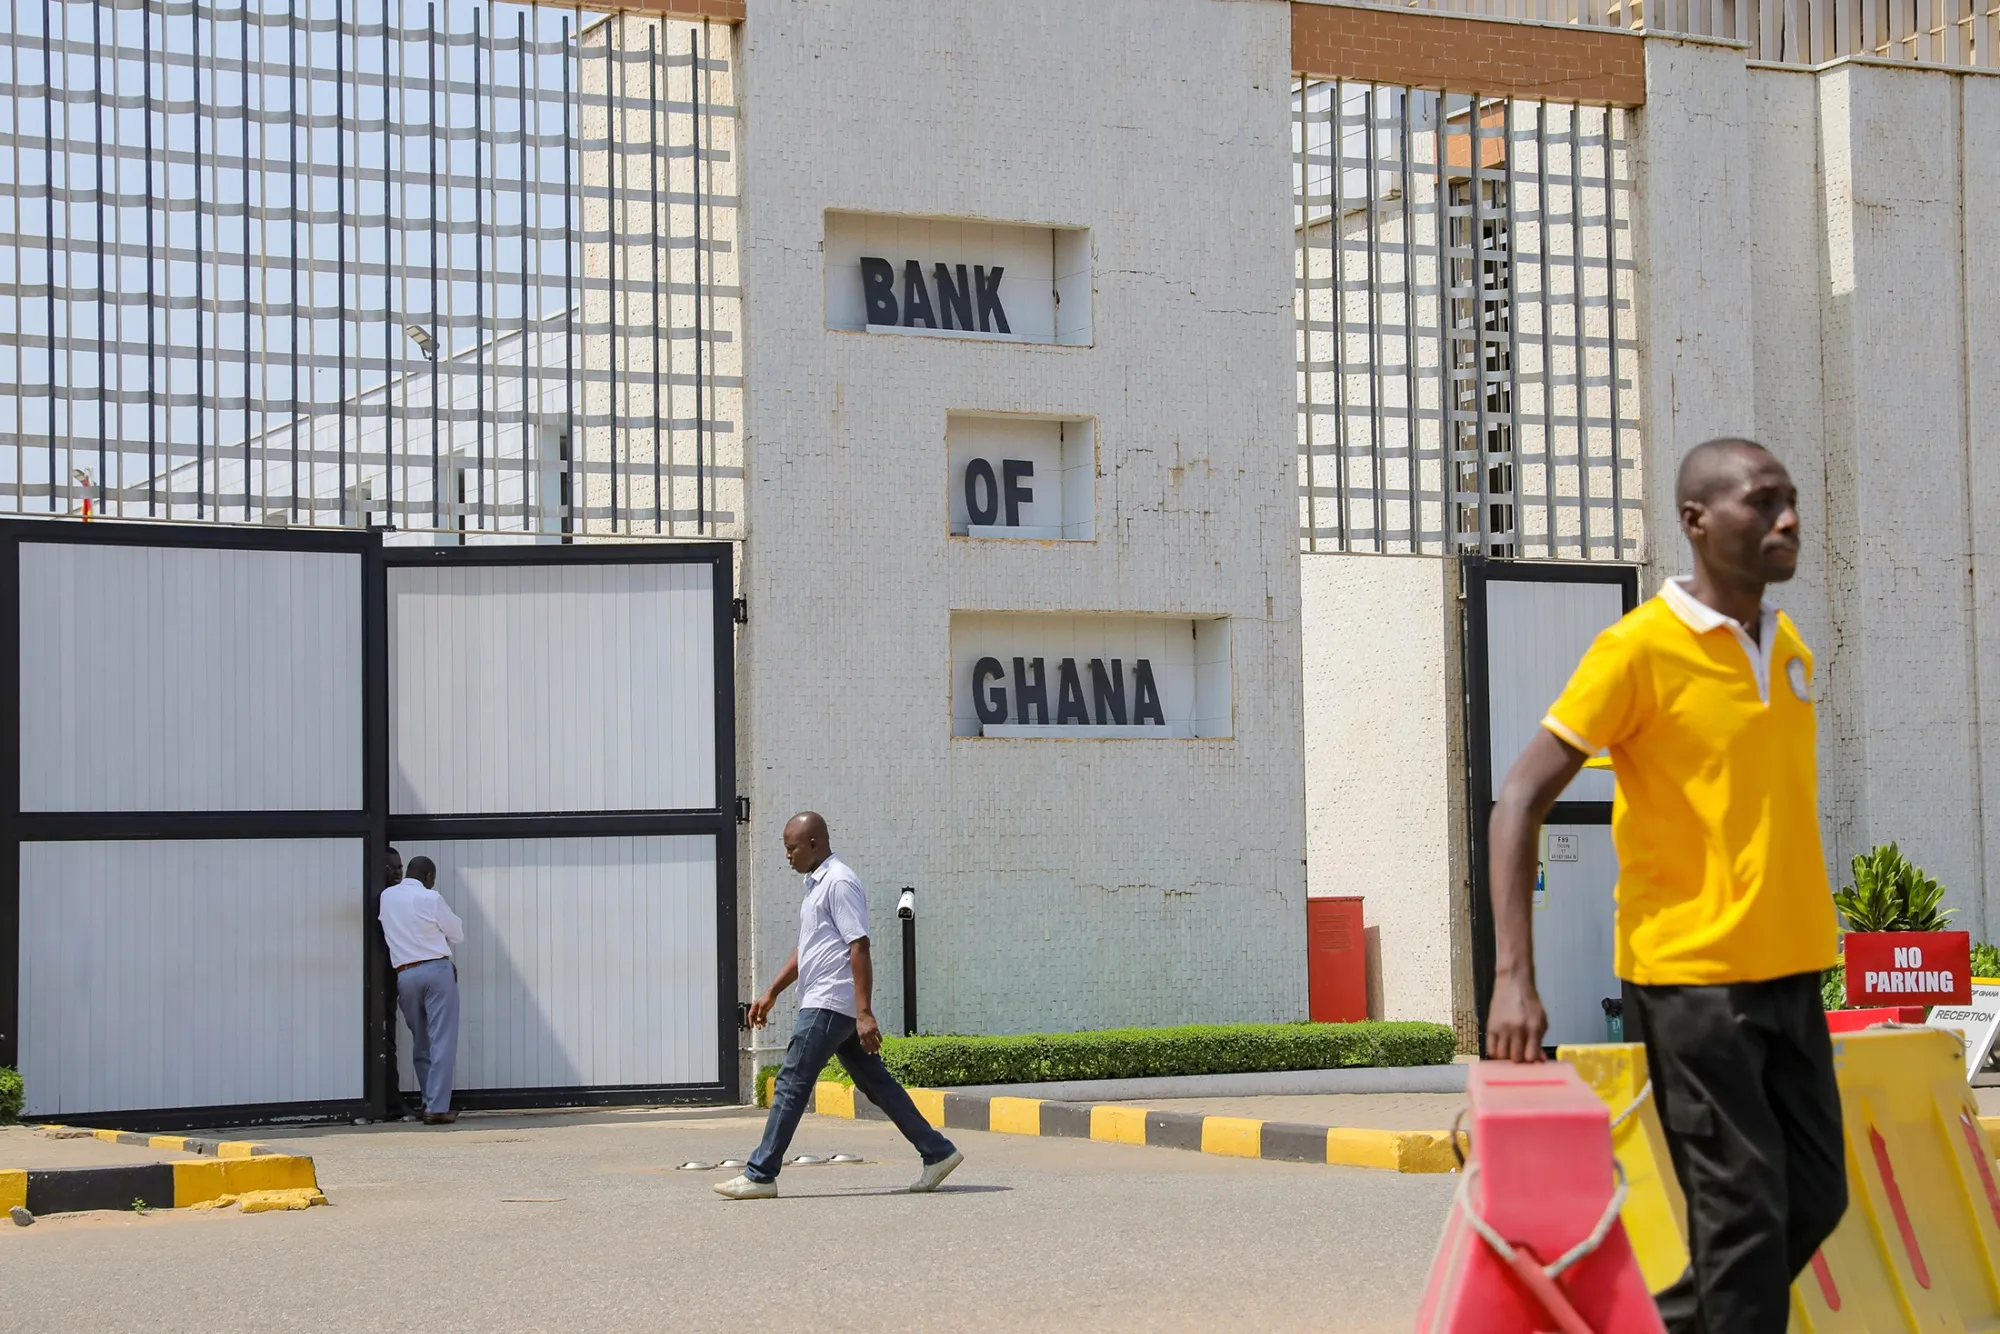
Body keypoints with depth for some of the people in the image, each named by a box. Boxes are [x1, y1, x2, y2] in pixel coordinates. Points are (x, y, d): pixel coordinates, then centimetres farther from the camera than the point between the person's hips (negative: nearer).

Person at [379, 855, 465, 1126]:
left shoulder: (387, 897, 7)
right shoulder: (430, 898, -6)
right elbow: (457, 933, 5)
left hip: (405, 974, 5)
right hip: (437, 970, -5)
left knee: (420, 1042, 15)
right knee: (442, 1041, -4)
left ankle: (430, 1103, 15)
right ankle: (437, 1108, -10)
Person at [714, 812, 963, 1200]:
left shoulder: (839, 883, -14)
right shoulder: (816, 885, 18)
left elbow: (859, 949, -20)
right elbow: (805, 950, 27)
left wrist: (865, 1014, -25)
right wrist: (771, 993, 23)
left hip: (830, 1006, -10)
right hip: (825, 1004, 10)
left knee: (791, 1085, -7)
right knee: (876, 1084, 10)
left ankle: (760, 1175, -4)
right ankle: (937, 1153, 12)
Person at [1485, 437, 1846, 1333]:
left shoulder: (1791, 651, 10)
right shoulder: (1639, 648, -11)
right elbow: (1520, 800, -12)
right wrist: (1513, 977, -20)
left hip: (1789, 975, 7)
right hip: (1691, 978, -7)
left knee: (1815, 1199, 10)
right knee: (1744, 1213, -6)